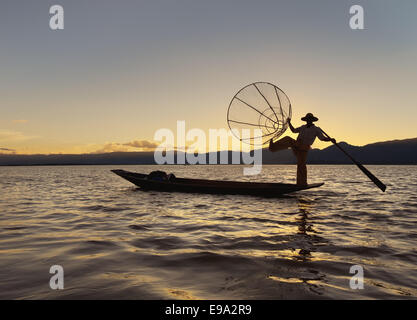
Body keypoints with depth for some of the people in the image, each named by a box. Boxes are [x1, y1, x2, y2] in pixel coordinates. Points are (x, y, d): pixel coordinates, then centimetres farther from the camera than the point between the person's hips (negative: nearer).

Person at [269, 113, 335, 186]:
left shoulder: (316, 129, 4)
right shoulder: (303, 127, 20)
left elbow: (323, 138, -2)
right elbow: (294, 130, 31)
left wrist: (331, 139, -19)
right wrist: (289, 123, 22)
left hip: (303, 149, -4)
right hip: (296, 145, 4)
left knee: (301, 165, -8)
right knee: (288, 139, -22)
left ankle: (302, 183, 0)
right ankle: (273, 147, -36)